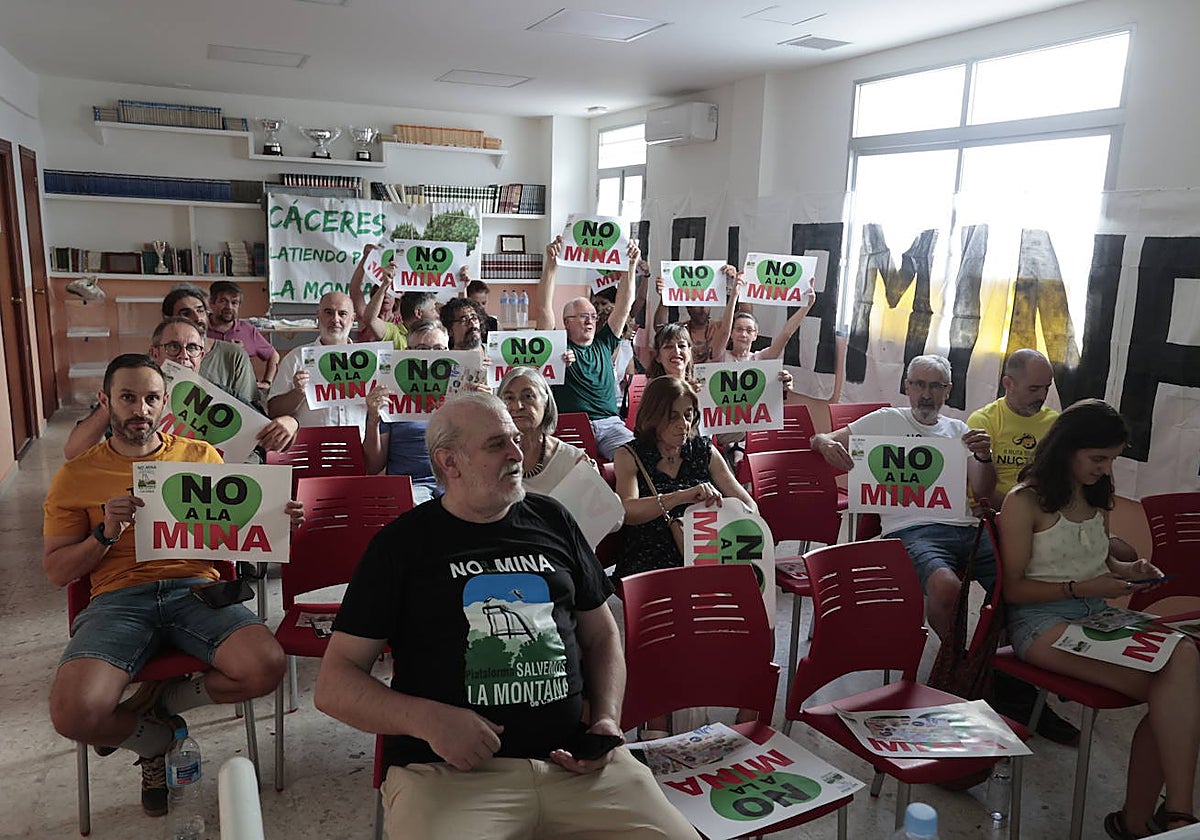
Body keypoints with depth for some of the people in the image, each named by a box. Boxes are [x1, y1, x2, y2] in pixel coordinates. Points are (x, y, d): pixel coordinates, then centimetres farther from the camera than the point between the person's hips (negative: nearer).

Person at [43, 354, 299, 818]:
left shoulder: (202, 456, 13)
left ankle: (157, 698, 5)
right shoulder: (76, 476, 10)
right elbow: (56, 571, 9)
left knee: (266, 668, -26)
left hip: (195, 588, 1)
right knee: (73, 714, -27)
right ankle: (156, 737, 10)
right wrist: (107, 533, -10)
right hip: (118, 599, -1)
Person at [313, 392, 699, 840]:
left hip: (574, 763, 2)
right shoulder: (402, 544, 3)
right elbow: (334, 684, 2)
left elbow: (601, 635, 22)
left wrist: (607, 718, 4)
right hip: (449, 771, -2)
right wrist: (428, 720, -15)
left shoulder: (552, 521, 13)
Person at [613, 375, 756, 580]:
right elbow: (627, 511, -17)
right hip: (648, 562, -4)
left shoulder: (704, 451, 12)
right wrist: (683, 496, -31)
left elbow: (748, 505, 12)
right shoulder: (629, 456, 2)